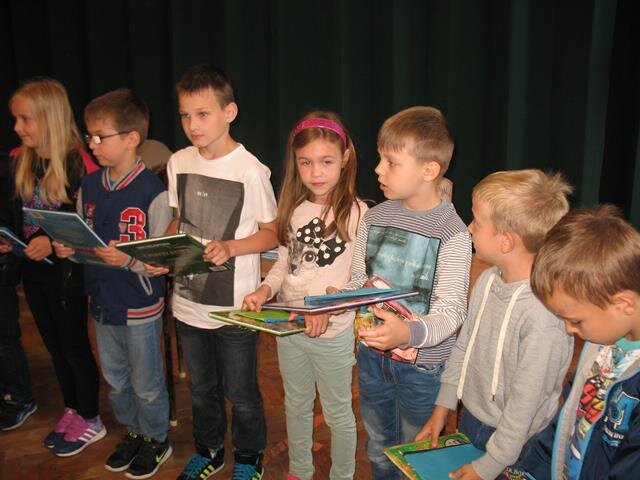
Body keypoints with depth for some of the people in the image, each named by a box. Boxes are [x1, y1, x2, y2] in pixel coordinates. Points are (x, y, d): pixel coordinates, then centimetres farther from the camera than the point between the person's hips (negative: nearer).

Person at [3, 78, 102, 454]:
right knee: (54, 345, 19)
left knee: (74, 346, 7)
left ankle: (90, 420, 26)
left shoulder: (76, 163, -18)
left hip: (65, 269, -7)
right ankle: (72, 411, 37)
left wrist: (54, 242, -30)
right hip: (33, 268, 7)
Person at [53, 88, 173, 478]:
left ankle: (157, 440, 36)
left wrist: (128, 260, -33)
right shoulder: (89, 186, 1)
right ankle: (133, 432, 45)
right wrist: (69, 249, -9)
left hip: (140, 307, -6)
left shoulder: (153, 192, -19)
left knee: (146, 383, 12)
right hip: (102, 300, 7)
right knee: (116, 379, 23)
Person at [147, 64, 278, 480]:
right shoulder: (178, 162, 0)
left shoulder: (251, 171, -16)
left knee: (241, 394, 14)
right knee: (201, 389, 24)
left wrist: (230, 248, -25)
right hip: (188, 299, 5)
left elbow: (273, 234, -9)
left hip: (235, 306, -5)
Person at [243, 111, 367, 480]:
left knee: (338, 412, 15)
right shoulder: (294, 208, 0)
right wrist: (265, 290, -9)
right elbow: (284, 263, 8)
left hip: (333, 332, -5)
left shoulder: (356, 213, -16)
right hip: (287, 327, 5)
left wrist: (328, 307, -29)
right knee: (297, 406, 24)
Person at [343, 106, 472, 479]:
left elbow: (450, 310, -22)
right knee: (379, 447, 26)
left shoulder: (452, 232, -19)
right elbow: (358, 281, 5)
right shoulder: (375, 217, -3)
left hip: (421, 362, -5)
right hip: (372, 354, 5)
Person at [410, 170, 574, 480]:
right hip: (468, 419, 6)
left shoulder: (545, 313, -30)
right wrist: (442, 408, 9)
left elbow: (526, 402, -23)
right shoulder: (487, 280, -8)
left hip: (515, 443, -6)